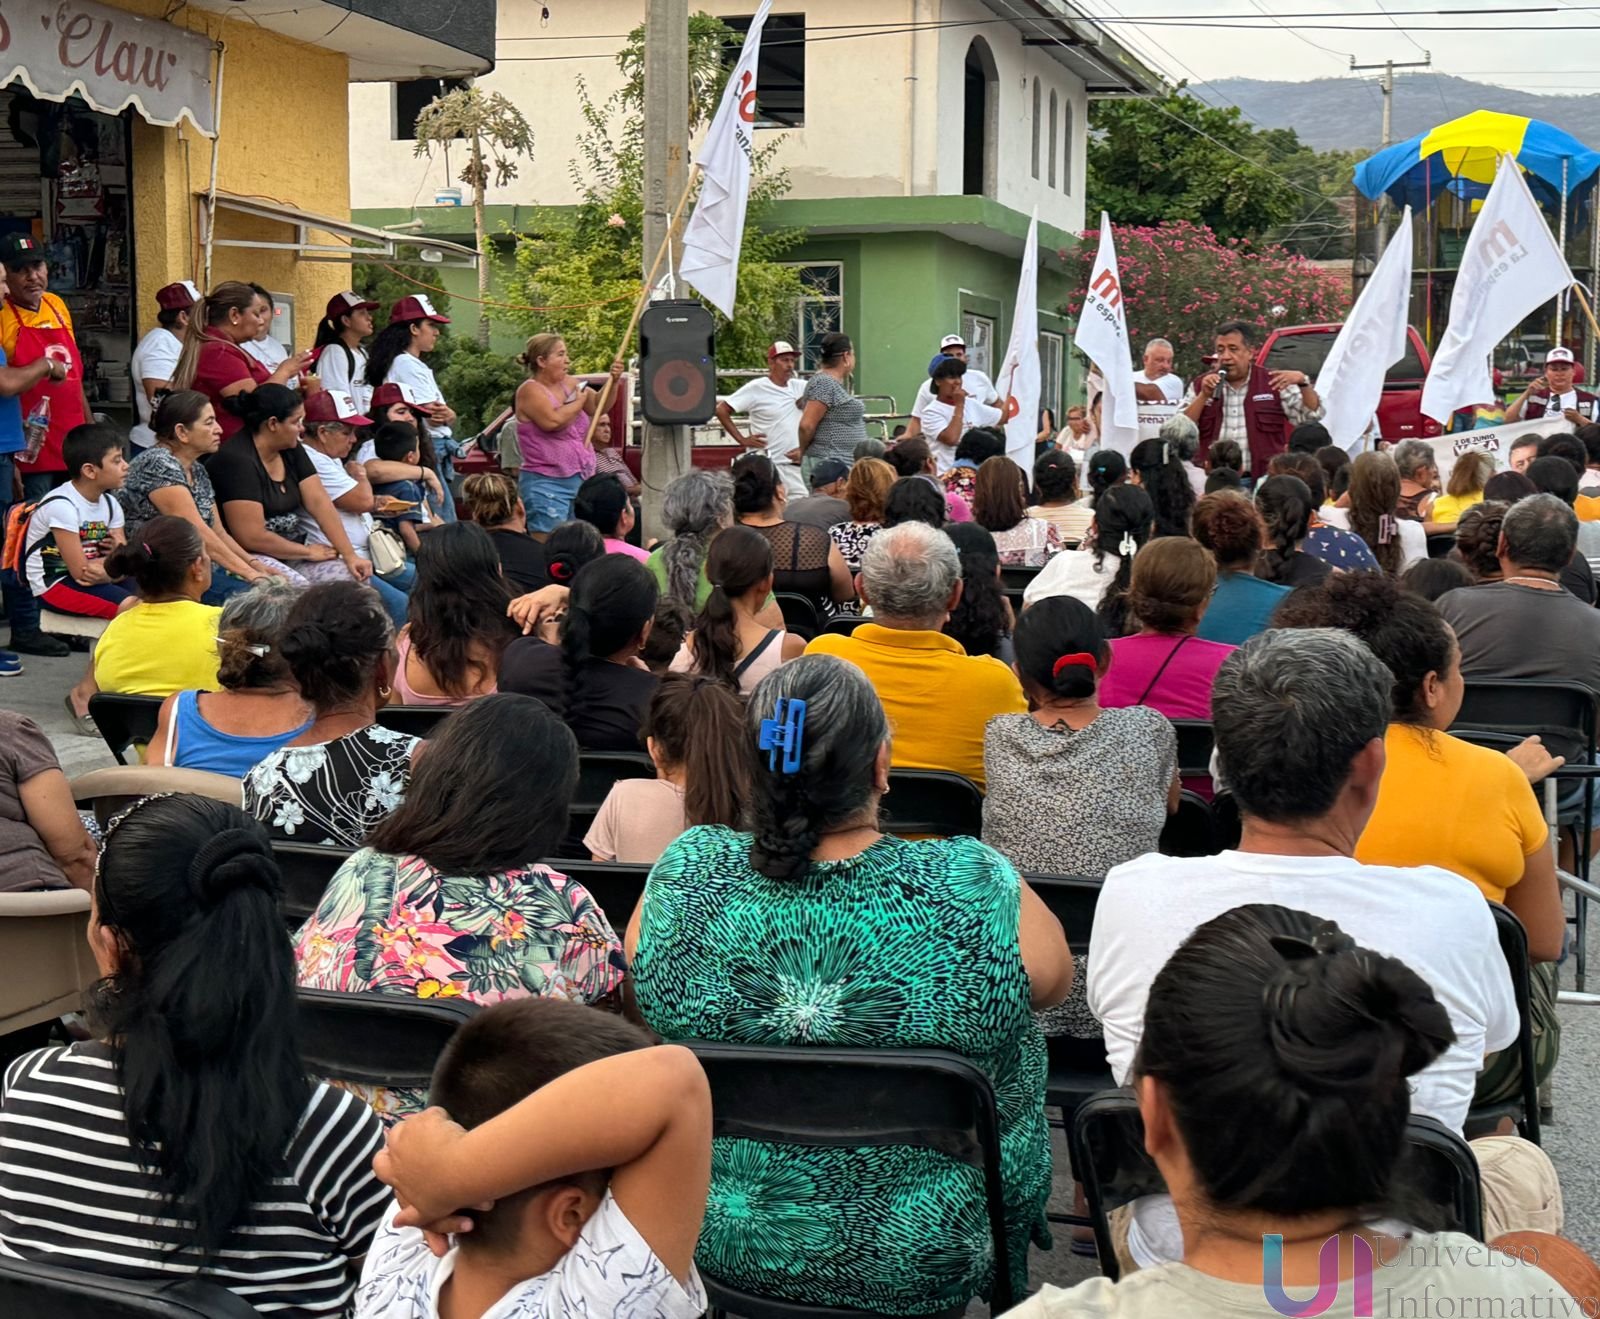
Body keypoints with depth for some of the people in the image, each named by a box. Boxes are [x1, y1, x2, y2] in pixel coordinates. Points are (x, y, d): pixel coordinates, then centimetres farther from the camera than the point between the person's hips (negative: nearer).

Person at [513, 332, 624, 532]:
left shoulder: (567, 383, 13)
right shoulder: (530, 390, -9)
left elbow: (599, 404, 18)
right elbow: (553, 421, -24)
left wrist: (613, 381, 1)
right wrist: (578, 402, -7)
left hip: (580, 481, 8)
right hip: (546, 484, -8)